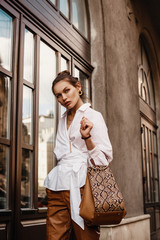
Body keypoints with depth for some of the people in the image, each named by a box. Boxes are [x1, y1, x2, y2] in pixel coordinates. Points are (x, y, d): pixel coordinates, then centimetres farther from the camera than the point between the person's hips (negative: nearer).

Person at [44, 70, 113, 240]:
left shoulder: (93, 116, 1)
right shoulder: (63, 120, 20)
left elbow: (104, 158, -4)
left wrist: (86, 137, -19)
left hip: (80, 185, -5)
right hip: (57, 186, 6)